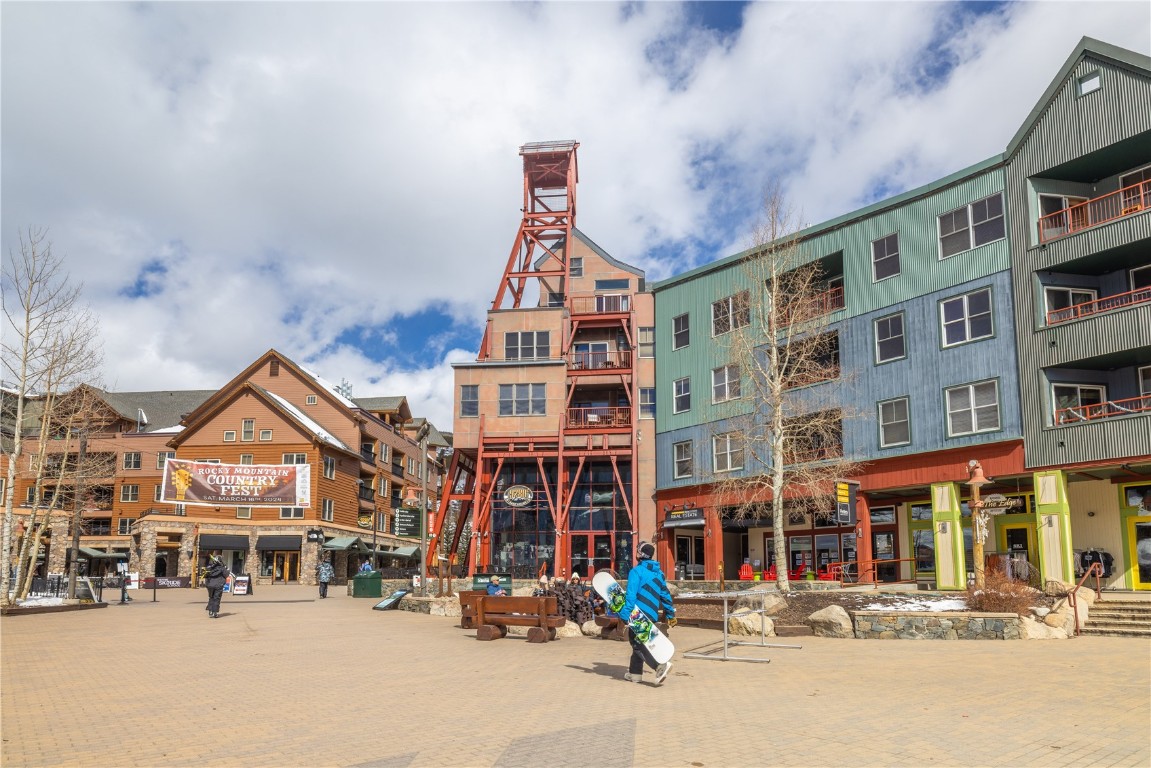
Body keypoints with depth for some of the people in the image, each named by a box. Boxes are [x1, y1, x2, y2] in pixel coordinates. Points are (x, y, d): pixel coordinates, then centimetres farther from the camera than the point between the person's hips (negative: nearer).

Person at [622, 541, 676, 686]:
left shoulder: (636, 571, -10)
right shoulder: (659, 573, 11)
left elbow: (631, 595, -20)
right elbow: (665, 595, 15)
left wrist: (624, 614, -22)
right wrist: (670, 614, 22)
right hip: (652, 615, 8)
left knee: (637, 643, -5)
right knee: (638, 642, 19)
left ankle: (661, 665, -22)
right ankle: (635, 673, 23)